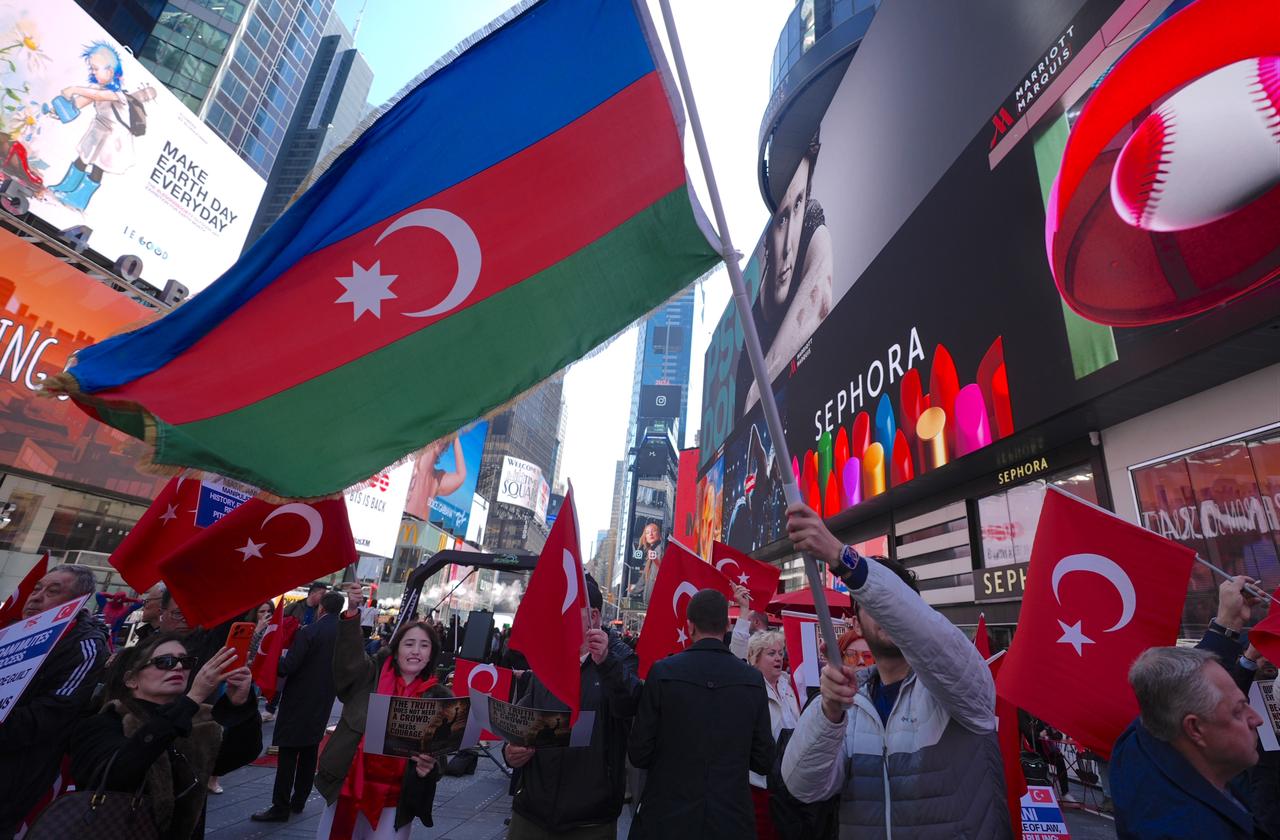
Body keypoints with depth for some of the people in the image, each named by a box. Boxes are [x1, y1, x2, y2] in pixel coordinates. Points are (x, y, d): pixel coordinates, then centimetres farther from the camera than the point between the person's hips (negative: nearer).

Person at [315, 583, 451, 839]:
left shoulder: (438, 698, -1)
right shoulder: (371, 676, -1)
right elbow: (349, 658, -19)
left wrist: (429, 767, -22)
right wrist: (352, 612, -34)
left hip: (395, 799, -1)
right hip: (349, 787, 1)